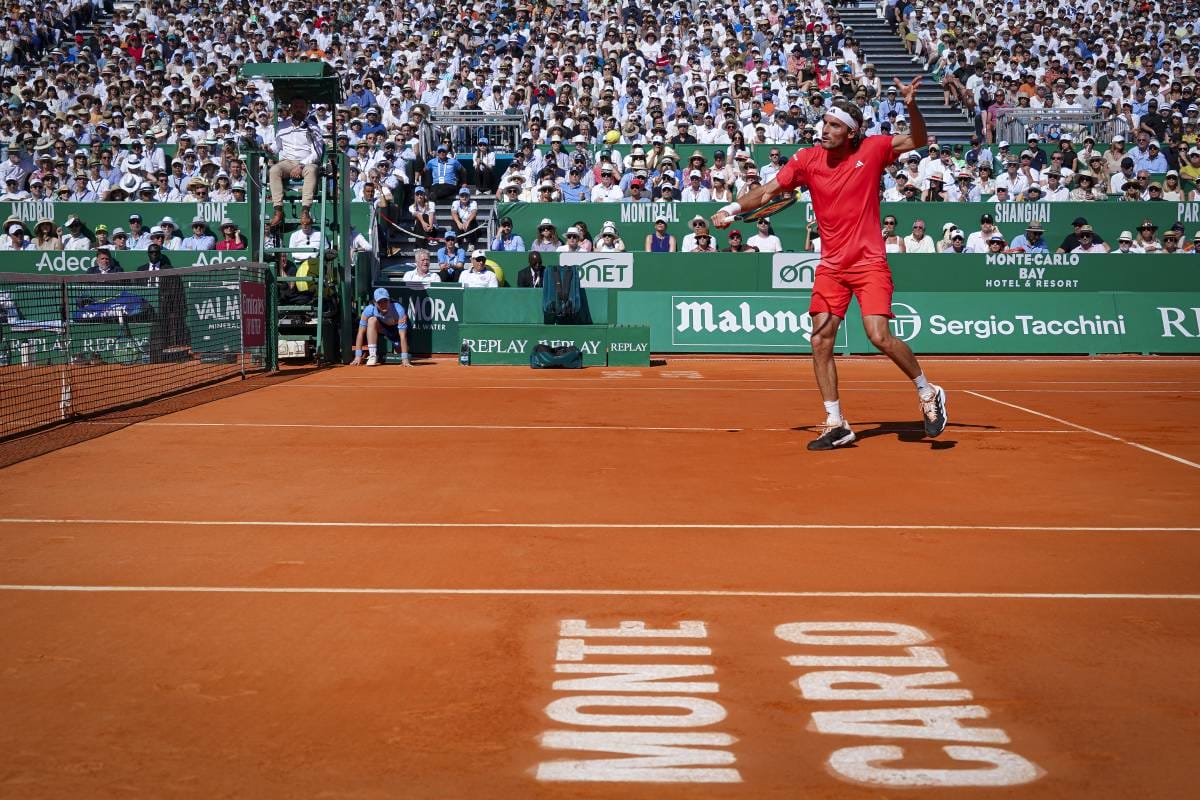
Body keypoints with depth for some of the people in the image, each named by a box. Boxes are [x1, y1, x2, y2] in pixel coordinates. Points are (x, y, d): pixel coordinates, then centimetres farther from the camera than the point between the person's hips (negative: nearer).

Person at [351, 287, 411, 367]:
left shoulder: (398, 309, -34)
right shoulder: (369, 310, -28)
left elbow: (403, 336, -37)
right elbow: (361, 333, -27)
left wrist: (405, 359, -42)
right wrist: (358, 356, -33)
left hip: (397, 330, 0)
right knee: (372, 320, -29)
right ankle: (372, 356, -27)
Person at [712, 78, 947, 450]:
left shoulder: (872, 149, -4)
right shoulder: (807, 159, -1)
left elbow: (918, 141, 6)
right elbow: (767, 190, -2)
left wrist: (911, 106, -12)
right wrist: (733, 208, -18)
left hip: (869, 262, -3)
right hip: (831, 266, 3)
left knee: (880, 337, -16)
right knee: (821, 341, -4)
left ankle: (928, 393, 9)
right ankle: (835, 424, 7)